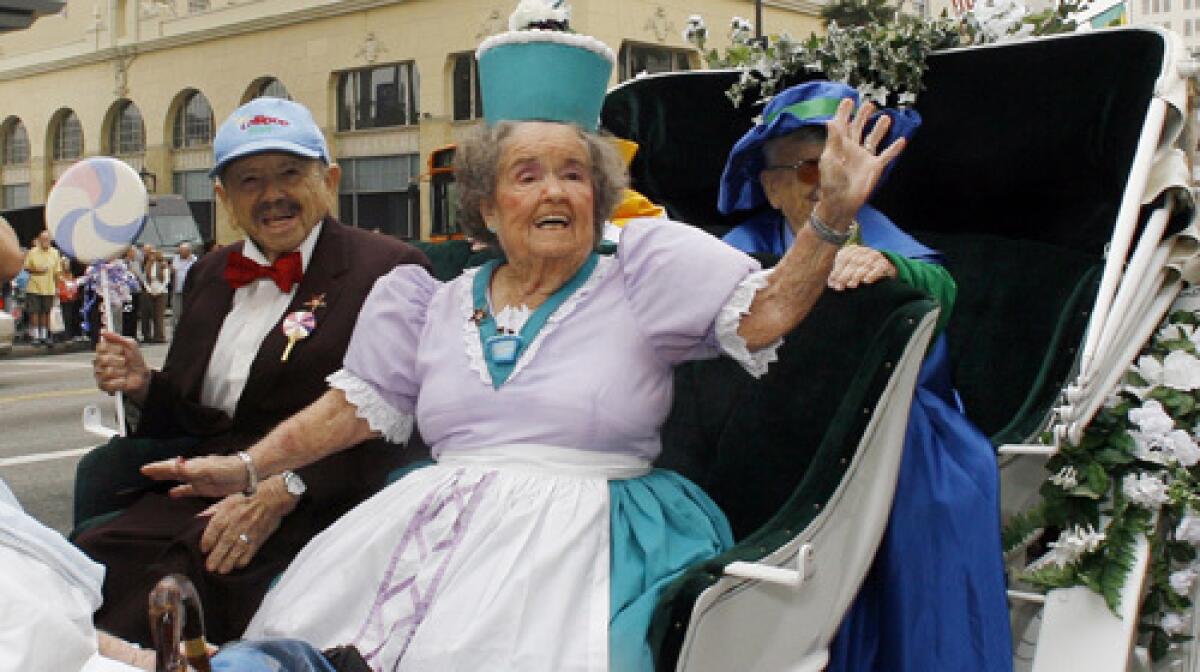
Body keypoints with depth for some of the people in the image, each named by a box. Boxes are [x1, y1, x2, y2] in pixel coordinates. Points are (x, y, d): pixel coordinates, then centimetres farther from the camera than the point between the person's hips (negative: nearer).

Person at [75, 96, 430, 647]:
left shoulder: (389, 269, -2)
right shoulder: (209, 275, 21)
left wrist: (281, 491, -22)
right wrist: (144, 387, 4)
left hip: (308, 506, -5)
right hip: (199, 492, 6)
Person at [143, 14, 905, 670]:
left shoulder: (643, 273, 4)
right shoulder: (440, 304, 15)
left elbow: (766, 312, -6)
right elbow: (358, 405, 18)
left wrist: (831, 216, -19)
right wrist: (247, 467, 15)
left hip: (577, 532, -4)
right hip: (436, 520, 4)